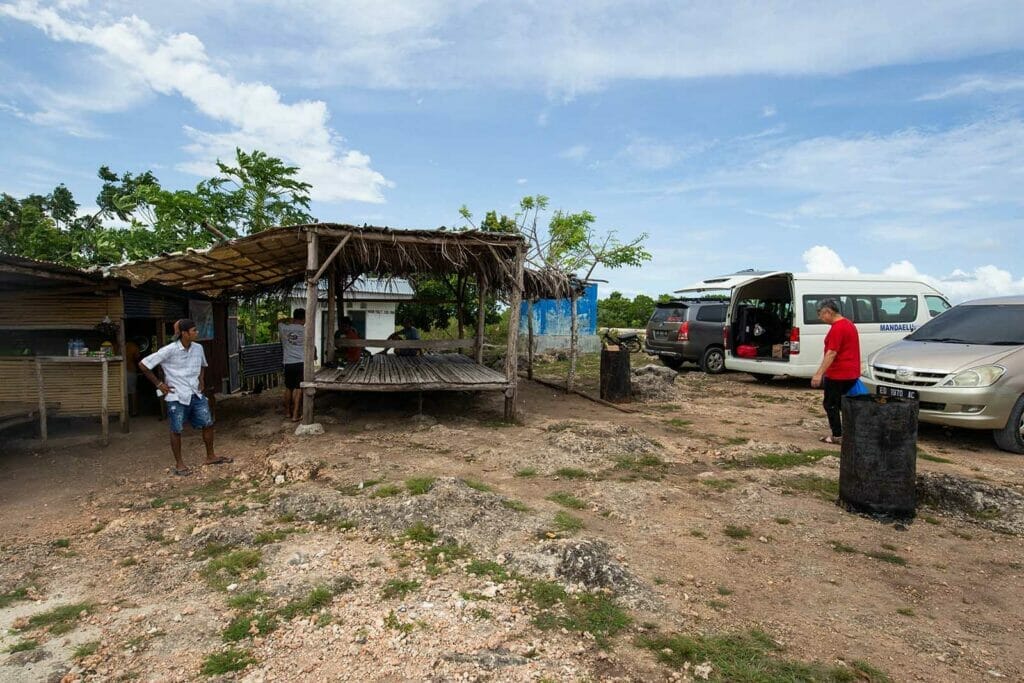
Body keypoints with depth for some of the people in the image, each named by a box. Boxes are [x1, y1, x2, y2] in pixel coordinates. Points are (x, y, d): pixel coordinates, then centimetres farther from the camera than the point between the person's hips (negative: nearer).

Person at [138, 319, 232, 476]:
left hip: (196, 394, 5)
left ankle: (210, 457, 22)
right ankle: (179, 464, 19)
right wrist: (158, 384, -8)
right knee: (176, 430, 6)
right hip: (176, 396, -5)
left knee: (208, 423, 7)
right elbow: (143, 364, -10)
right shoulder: (170, 350, -16)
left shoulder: (198, 348, 1)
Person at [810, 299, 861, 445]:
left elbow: (831, 353, -25)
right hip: (851, 373, 10)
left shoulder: (837, 328, -18)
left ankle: (837, 435, 4)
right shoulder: (848, 324, 15)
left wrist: (819, 374, -26)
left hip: (838, 374, -10)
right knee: (843, 404, 17)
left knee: (830, 404, 1)